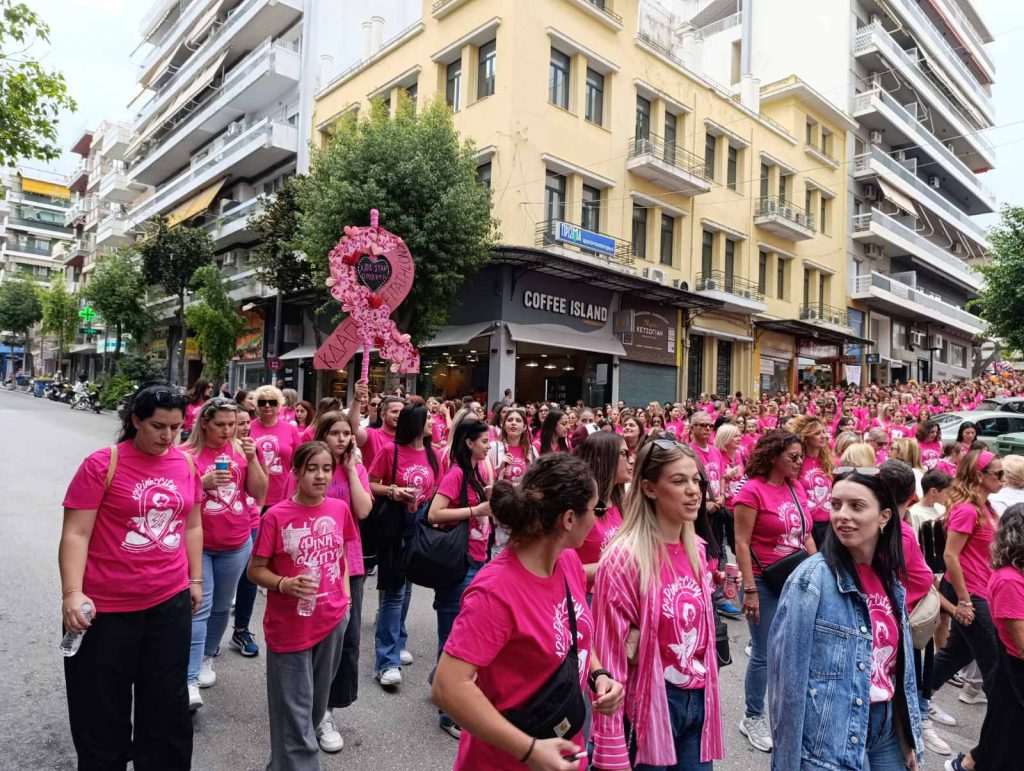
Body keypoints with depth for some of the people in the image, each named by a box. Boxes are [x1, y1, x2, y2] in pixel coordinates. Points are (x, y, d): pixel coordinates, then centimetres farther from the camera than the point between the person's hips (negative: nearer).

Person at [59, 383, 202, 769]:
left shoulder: (188, 464, 2)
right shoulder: (102, 464, -11)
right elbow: (75, 534, -12)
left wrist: (195, 580, 12)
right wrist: (72, 593, -21)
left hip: (170, 600, 4)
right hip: (106, 606, -3)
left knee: (168, 703, 15)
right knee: (101, 708, 14)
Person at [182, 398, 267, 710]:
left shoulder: (241, 449, 0)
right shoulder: (187, 453, -8)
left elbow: (259, 493, -3)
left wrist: (251, 459, -16)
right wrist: (203, 482, -23)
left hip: (236, 544, 3)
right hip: (197, 543, -3)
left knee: (221, 606, 15)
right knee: (199, 608, -6)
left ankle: (207, 658, 34)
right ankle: (190, 680, -2)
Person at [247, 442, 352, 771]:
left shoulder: (340, 509, -3)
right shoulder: (276, 516, -15)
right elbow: (255, 570, -9)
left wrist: (345, 595, 6)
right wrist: (285, 584, -26)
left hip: (333, 620, 5)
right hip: (289, 627, -4)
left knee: (315, 706, 21)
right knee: (294, 715, 5)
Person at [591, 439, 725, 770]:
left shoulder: (698, 550, 2)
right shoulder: (625, 558, -20)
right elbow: (610, 654, -18)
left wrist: (707, 696, 15)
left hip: (697, 701, 6)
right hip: (649, 706, -6)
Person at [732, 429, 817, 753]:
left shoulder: (797, 487, 4)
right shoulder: (753, 490, -15)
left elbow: (805, 534, 13)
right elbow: (742, 543, -16)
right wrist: (749, 590, -18)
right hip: (765, 583, -6)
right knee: (763, 653, 7)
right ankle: (752, 718, 26)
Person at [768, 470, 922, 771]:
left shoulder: (891, 580, 0)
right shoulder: (812, 577, -19)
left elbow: (900, 666, 10)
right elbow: (789, 676, -17)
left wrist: (911, 740, 12)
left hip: (887, 733, 6)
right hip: (827, 745, -6)